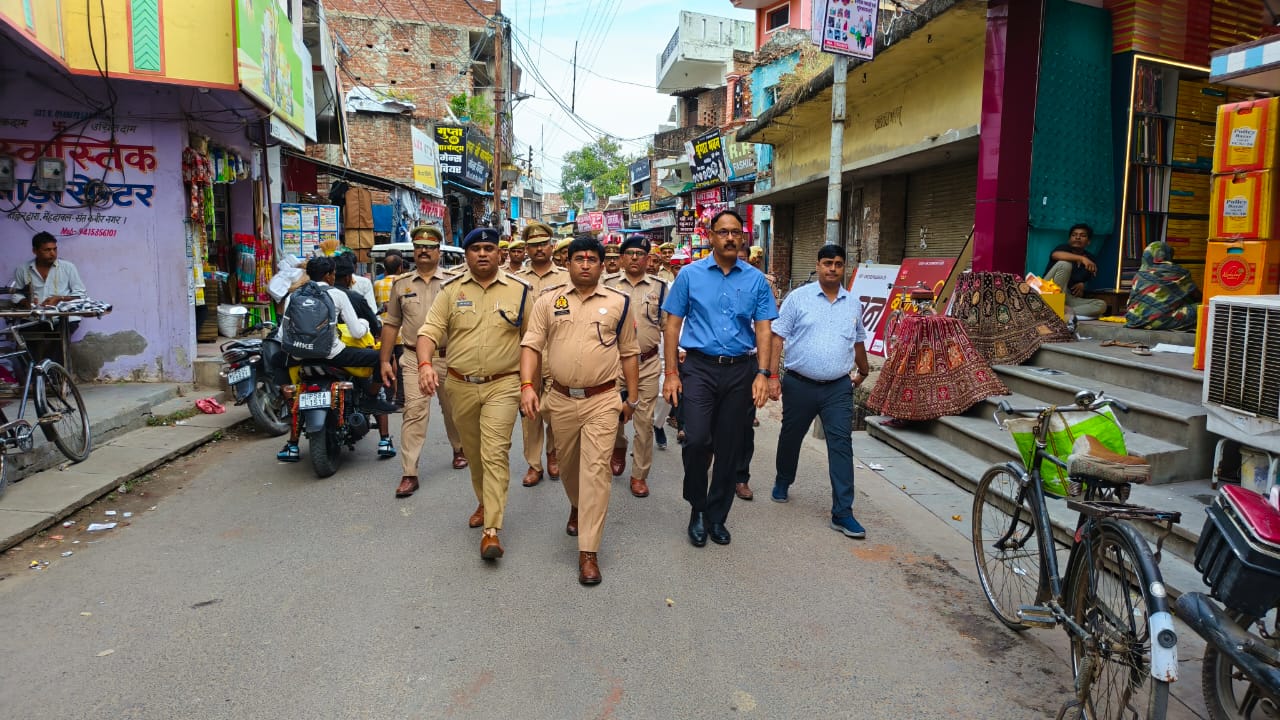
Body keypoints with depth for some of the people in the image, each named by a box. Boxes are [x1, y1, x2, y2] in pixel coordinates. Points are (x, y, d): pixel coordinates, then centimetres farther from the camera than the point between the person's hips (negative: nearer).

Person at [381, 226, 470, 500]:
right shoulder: (401, 284, 7)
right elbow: (391, 324, 11)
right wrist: (385, 360, 7)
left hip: (449, 357, 0)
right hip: (414, 358, 0)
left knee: (452, 410, 14)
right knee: (414, 412, -7)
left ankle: (459, 449, 39)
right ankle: (409, 474, -4)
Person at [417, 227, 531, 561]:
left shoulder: (519, 290, -1)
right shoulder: (451, 289, 2)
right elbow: (430, 329, -4)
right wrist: (425, 364, -23)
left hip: (502, 385, -3)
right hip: (460, 385, 3)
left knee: (495, 453, -11)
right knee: (473, 453, 18)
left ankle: (491, 530, -9)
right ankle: (485, 502, 41)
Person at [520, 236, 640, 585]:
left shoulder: (619, 302, 2)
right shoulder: (549, 300, 3)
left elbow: (628, 353, 7)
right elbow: (531, 345, -2)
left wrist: (632, 397, 8)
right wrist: (527, 385, -15)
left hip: (602, 400, -2)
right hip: (560, 399, 2)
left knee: (596, 470, -7)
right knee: (567, 464, 20)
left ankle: (588, 553, -3)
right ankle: (577, 507, 52)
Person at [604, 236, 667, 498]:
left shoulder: (659, 287, 5)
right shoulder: (608, 284, 4)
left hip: (648, 363, 0)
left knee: (644, 420, 2)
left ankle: (639, 474, 14)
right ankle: (619, 447, 43)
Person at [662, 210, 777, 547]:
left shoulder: (756, 279, 5)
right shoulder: (690, 275, 2)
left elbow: (763, 329, 4)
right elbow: (672, 326, 3)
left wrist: (762, 373, -8)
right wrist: (671, 374, -4)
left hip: (741, 371, 2)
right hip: (699, 367, -2)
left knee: (729, 447, 8)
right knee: (697, 439, -15)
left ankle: (716, 516, 24)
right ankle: (697, 509, 10)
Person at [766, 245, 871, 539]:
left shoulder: (854, 304, 9)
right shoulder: (798, 297, -2)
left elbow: (858, 341, 25)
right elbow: (778, 337, -5)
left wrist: (863, 372, 35)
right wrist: (772, 376, -11)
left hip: (838, 388, 2)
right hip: (800, 384, -1)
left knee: (841, 444, -7)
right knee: (790, 437, 16)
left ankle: (842, 513, -3)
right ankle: (782, 481, 44)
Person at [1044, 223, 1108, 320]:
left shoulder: (1091, 259, 11)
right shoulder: (1065, 248, -1)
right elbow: (1055, 255, -26)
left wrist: (1082, 285, -4)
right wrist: (1082, 258, -37)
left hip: (1069, 298, 5)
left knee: (1101, 305, -16)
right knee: (1064, 264, -25)